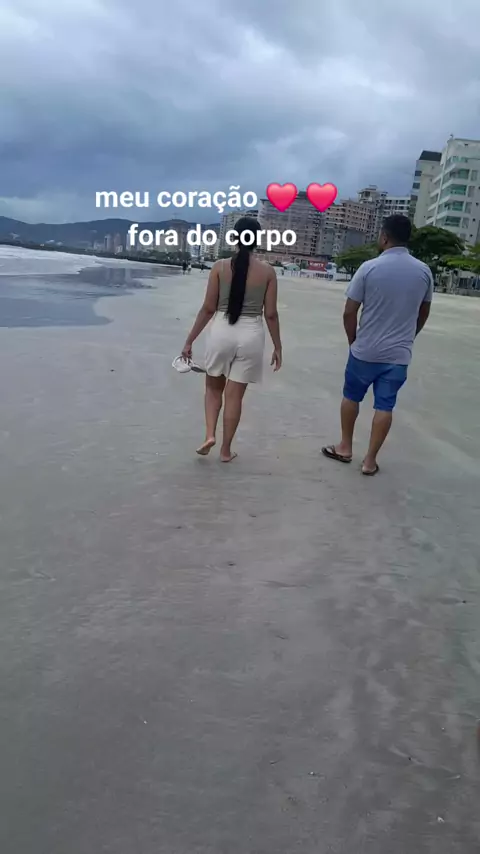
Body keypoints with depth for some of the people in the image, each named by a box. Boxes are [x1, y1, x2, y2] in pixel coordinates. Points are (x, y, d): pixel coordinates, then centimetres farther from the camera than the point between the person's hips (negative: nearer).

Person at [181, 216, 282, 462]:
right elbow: (270, 314, -2)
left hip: (222, 332, 0)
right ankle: (226, 450, 19)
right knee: (234, 395, 10)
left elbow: (208, 309, -3)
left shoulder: (220, 267, -4)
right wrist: (278, 347, 9)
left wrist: (190, 340, 5)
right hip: (251, 336, 0)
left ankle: (209, 435, 7)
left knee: (213, 387, 22)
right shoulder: (267, 271, -3)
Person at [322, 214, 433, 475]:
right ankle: (370, 460, 12)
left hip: (365, 350, -2)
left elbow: (349, 312, -8)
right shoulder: (424, 271, -1)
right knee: (384, 407, 7)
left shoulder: (369, 268, -11)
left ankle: (345, 447, 28)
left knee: (351, 397, 18)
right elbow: (423, 314, 11)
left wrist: (353, 340, 8)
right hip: (399, 354, 2)